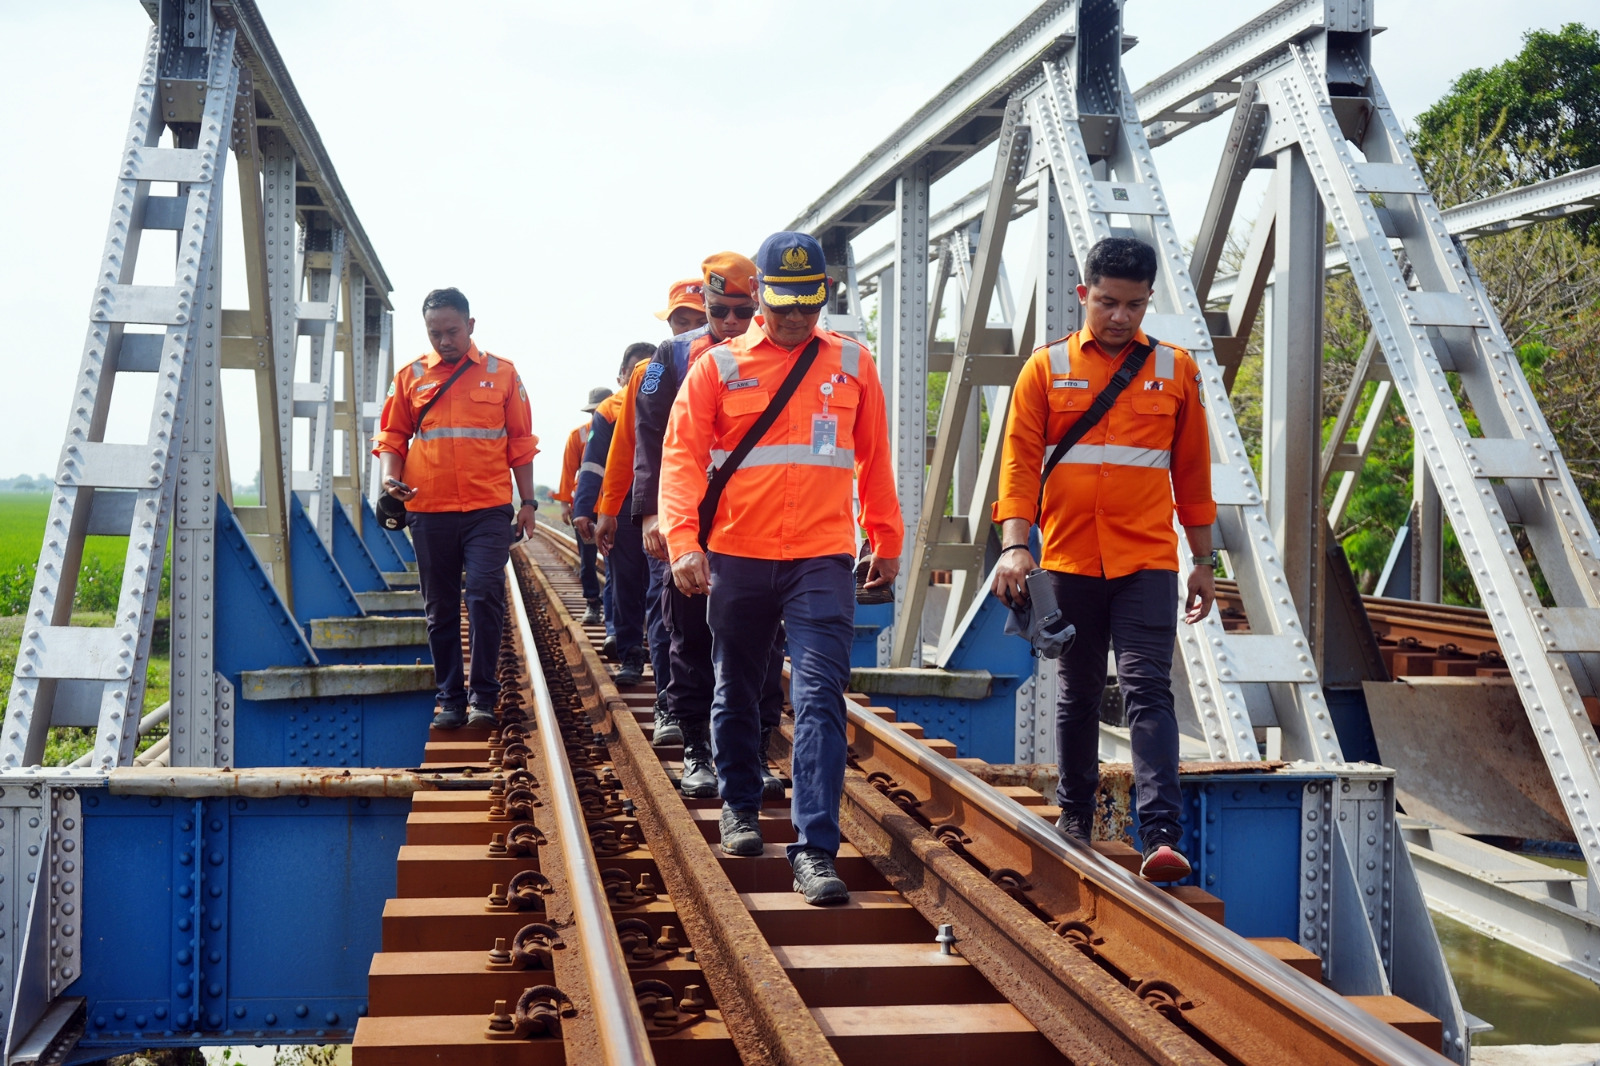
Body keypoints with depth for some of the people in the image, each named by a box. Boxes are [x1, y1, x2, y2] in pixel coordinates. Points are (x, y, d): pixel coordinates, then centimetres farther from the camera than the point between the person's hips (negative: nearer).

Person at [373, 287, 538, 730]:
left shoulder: (502, 373, 7)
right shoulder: (410, 377, 9)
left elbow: (520, 442, 10)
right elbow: (390, 437, 13)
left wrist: (527, 501, 6)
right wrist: (391, 474, -7)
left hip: (488, 509, -2)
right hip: (429, 511, 2)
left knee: (485, 596, -13)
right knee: (440, 609, 7)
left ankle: (482, 696, -3)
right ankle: (450, 698, 16)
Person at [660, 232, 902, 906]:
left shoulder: (852, 366, 7)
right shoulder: (718, 367, 2)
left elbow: (874, 460, 15)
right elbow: (681, 455, -5)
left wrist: (886, 541, 17)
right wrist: (682, 539, -17)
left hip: (823, 560, -1)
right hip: (736, 558, 1)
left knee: (820, 702, -10)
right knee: (737, 693, 16)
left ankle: (814, 851, -11)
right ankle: (739, 808, 38)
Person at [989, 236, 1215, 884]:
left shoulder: (1174, 370, 6)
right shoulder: (1047, 368, 4)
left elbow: (1192, 470, 11)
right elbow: (1019, 460, 0)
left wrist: (1204, 561, 12)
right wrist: (1015, 545, -12)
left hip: (1147, 562, -1)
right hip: (1069, 560, 1)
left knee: (1148, 690, -10)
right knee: (1078, 694, 12)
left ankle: (1162, 836, -15)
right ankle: (1074, 815, 27)